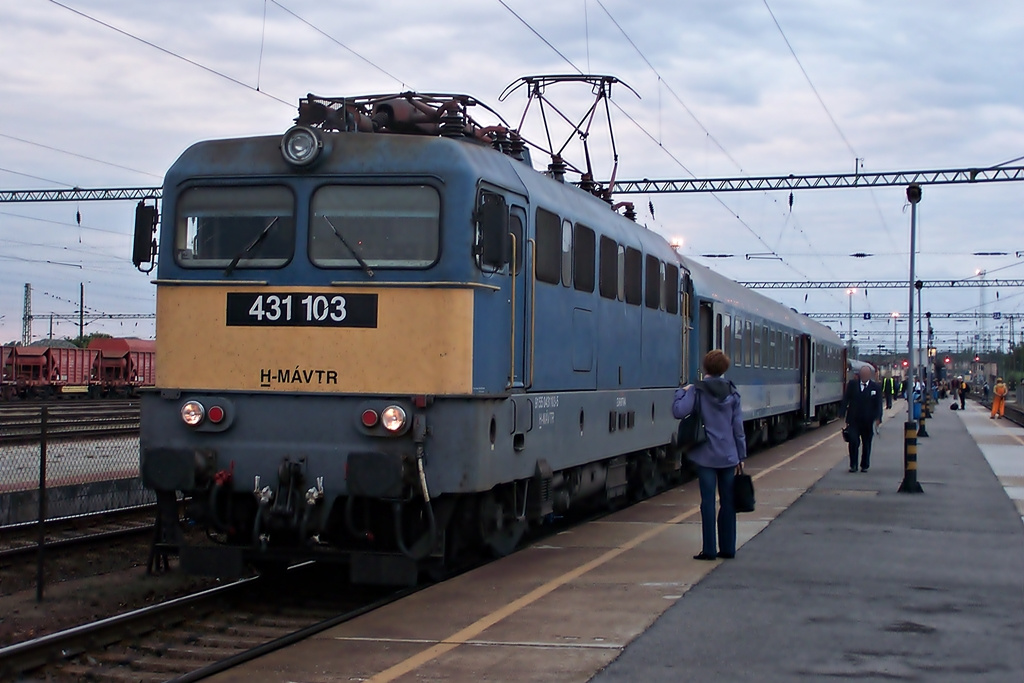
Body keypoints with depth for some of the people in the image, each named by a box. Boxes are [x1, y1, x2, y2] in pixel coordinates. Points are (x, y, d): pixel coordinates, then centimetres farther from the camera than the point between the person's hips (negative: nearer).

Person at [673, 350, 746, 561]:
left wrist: (682, 391, -2)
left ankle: (709, 550, 2)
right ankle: (728, 548, 15)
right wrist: (741, 456, 10)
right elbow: (738, 426, 5)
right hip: (728, 455, 3)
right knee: (728, 501, 10)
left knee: (708, 501, 1)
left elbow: (679, 411, -21)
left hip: (706, 455, -3)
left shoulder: (697, 390, -8)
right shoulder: (732, 392, 3)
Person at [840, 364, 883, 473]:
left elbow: (878, 404, 1)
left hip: (868, 421, 0)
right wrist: (842, 414, -4)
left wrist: (878, 418, -10)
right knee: (853, 441, -9)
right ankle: (853, 465, 2)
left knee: (866, 444, 8)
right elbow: (845, 399, 5)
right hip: (853, 419, 0)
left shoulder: (876, 387, 1)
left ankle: (864, 466, 21)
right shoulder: (852, 384, 4)